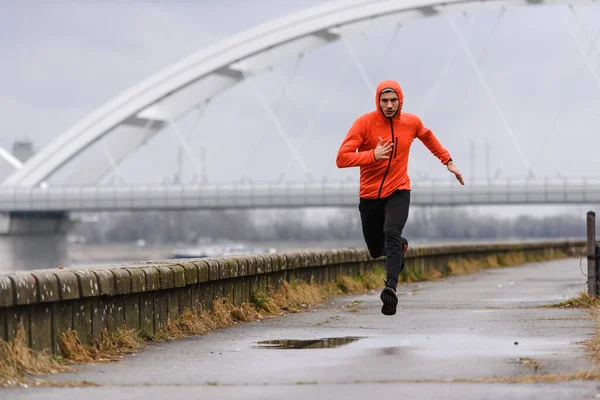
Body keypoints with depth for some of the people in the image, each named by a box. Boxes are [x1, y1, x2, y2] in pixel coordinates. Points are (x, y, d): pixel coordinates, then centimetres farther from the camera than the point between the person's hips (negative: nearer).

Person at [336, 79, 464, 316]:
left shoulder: (411, 122, 0)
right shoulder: (364, 123, -11)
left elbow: (427, 137, 25)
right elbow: (341, 158, -17)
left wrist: (448, 161, 27)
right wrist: (373, 155, -30)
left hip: (398, 192, -1)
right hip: (369, 196, 1)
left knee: (391, 232, -28)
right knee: (376, 250, 11)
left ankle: (391, 288, -41)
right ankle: (400, 246, 47)